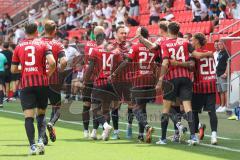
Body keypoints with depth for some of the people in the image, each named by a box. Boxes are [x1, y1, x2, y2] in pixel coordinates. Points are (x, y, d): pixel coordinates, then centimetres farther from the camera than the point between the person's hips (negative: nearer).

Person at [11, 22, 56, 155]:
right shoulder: (43, 45, 3)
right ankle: (40, 140, -4)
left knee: (28, 117, -2)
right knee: (41, 114, 15)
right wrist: (48, 74, 8)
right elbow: (52, 63, -11)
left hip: (26, 85, 0)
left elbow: (13, 69, 9)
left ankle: (32, 145, -13)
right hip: (42, 83, 0)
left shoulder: (18, 47, 8)